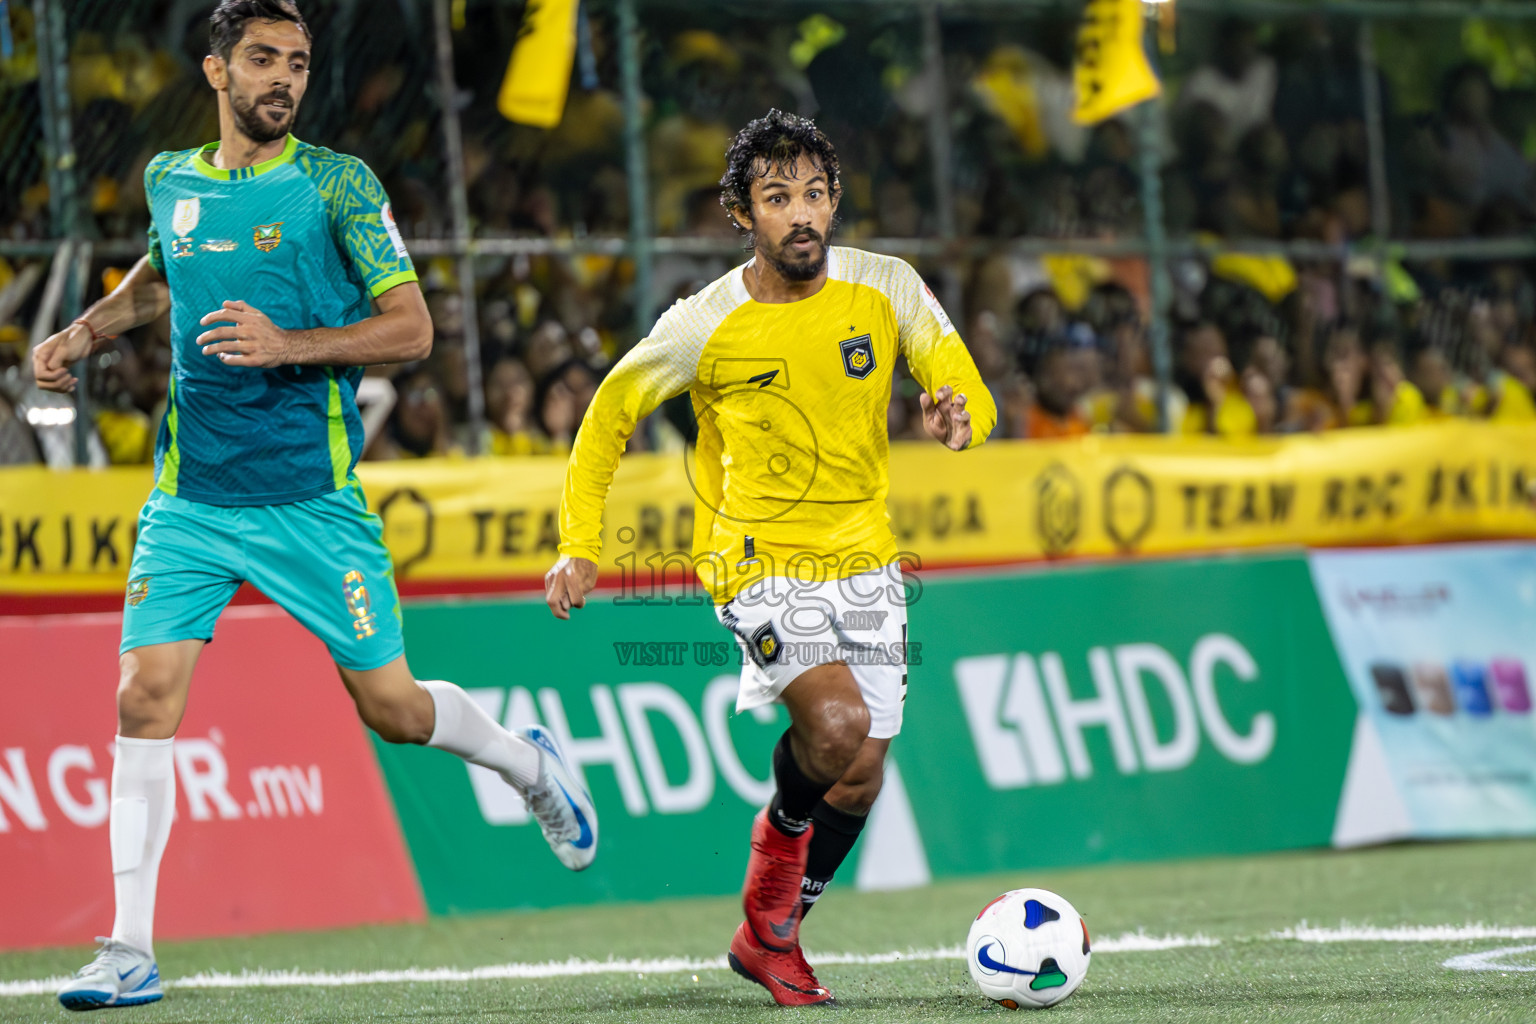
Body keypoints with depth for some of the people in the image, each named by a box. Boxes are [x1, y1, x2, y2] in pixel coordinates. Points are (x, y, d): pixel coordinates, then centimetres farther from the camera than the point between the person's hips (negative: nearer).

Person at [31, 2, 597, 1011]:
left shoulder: (337, 183, -6)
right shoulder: (170, 181, 7)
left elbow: (413, 326, -10)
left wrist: (287, 343, -22)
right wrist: (85, 331, 15)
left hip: (312, 498, -3)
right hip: (190, 499, 3)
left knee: (392, 708, 3)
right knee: (145, 697, -11)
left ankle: (528, 762, 36)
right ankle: (131, 951, -6)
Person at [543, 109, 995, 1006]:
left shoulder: (888, 290, -6)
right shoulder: (705, 327, -12)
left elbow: (971, 396, -4)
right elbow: (611, 412, 3)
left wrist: (960, 417, -30)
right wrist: (580, 548, -3)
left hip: (866, 562, 4)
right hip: (760, 559, -4)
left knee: (860, 780, 5)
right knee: (838, 726, -27)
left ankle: (771, 935, 28)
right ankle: (777, 858, 4)